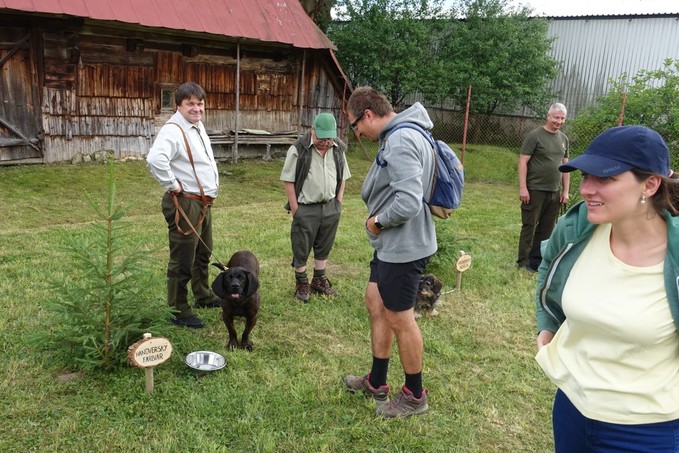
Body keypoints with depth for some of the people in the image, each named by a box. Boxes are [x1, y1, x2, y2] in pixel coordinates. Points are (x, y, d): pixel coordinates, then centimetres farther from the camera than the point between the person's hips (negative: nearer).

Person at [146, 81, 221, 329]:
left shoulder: (198, 126, 11)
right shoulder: (173, 130, -20)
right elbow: (155, 159, -38)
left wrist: (213, 183, 17)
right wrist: (173, 184, -25)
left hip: (203, 203, 10)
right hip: (185, 204, -10)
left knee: (203, 254, 23)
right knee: (182, 262, -1)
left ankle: (203, 296, 40)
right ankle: (178, 311, 10)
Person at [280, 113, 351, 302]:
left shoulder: (339, 149, 2)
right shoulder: (299, 149, -13)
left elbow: (342, 177, 12)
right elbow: (288, 180, -10)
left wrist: (338, 203, 6)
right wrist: (295, 209, -11)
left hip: (330, 208, 5)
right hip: (306, 209, -4)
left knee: (324, 247, 15)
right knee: (301, 248, 6)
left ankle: (319, 281, 30)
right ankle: (301, 283, 21)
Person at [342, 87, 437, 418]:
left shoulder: (400, 142, -24)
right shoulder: (396, 135, 9)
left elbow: (409, 203, -33)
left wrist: (377, 221, -16)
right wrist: (378, 219, 5)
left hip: (403, 247, -11)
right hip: (390, 244, 11)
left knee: (399, 319, 4)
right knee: (375, 303, 19)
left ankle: (414, 396, 25)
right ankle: (376, 382, 35)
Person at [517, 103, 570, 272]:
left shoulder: (564, 139, 13)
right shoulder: (535, 136, -6)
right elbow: (523, 162, -9)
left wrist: (565, 191, 12)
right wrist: (522, 188, -15)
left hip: (554, 192, 6)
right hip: (535, 190, -6)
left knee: (546, 229, 9)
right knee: (529, 226, 0)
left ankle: (537, 260, 18)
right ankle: (524, 262, 8)